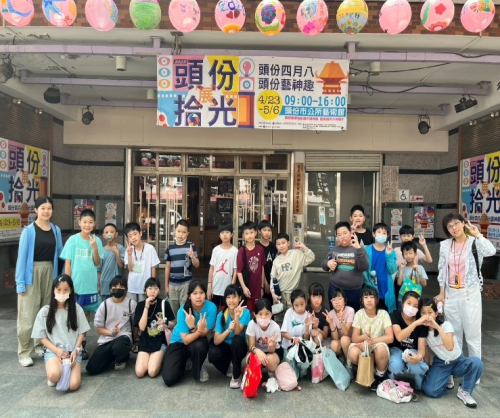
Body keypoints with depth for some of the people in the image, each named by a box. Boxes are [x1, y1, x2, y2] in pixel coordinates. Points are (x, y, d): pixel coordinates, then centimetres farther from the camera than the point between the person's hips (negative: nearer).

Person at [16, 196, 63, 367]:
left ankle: (41, 345, 29)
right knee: (28, 314, -2)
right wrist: (20, 282, -11)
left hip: (49, 272, 4)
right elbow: (22, 256, -8)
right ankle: (24, 352, 9)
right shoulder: (29, 230, -7)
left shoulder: (56, 230, 5)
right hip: (32, 273, -4)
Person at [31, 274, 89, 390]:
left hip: (73, 351, 1)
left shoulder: (77, 309, 1)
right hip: (53, 351, 0)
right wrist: (57, 350, -11)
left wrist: (76, 350, -10)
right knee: (54, 375, -33)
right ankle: (53, 377, 5)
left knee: (73, 385, -20)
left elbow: (81, 333, 4)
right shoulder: (45, 311, -1)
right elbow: (42, 337, 2)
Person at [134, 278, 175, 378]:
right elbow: (142, 327, -13)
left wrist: (165, 323, -18)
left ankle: (160, 358, 11)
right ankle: (149, 358, 13)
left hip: (160, 342, -2)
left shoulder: (164, 304, -5)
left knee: (152, 372, -20)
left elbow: (172, 323, 5)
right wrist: (146, 307, -18)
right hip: (145, 342, 2)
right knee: (139, 372, -17)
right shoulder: (141, 305, -2)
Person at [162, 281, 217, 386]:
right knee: (169, 379, -17)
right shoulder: (183, 310, -24)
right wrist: (199, 330, -43)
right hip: (179, 342, 0)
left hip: (197, 341, 1)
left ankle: (199, 370, -3)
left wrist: (192, 327, -39)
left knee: (199, 346, -37)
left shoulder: (211, 307, -24)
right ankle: (184, 362, 16)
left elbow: (203, 333, -20)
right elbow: (186, 340, -26)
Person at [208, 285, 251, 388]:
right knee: (213, 354, -32)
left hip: (238, 347, -1)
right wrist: (228, 330, -39)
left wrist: (236, 316, -44)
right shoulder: (221, 315, -14)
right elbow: (216, 341, -20)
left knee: (236, 340, -35)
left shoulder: (245, 312, -17)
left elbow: (237, 333, -29)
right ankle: (229, 367, 3)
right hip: (225, 346, 1)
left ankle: (236, 376, -15)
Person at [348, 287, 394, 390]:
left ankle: (379, 376, -5)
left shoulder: (383, 314, -11)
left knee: (381, 348, -36)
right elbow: (354, 338, -11)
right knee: (352, 353, -32)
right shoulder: (359, 314, -8)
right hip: (363, 347, 1)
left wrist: (372, 340, -29)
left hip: (379, 347, -1)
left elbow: (390, 337, -18)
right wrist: (364, 337, -33)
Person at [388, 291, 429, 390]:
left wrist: (419, 357, -41)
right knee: (395, 366, -35)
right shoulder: (395, 316, -16)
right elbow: (399, 337, -33)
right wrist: (415, 323, -44)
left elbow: (421, 347, -16)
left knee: (417, 368, -33)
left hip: (413, 351, 1)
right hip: (397, 349, -1)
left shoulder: (421, 323, -11)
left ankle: (420, 388, 4)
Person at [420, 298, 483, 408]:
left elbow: (450, 347, -35)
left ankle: (464, 391, -11)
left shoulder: (446, 325, -19)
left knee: (476, 362, -35)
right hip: (440, 364, 1)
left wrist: (437, 327, -38)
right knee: (430, 391, -26)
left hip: (458, 362, -1)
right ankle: (445, 379, 9)